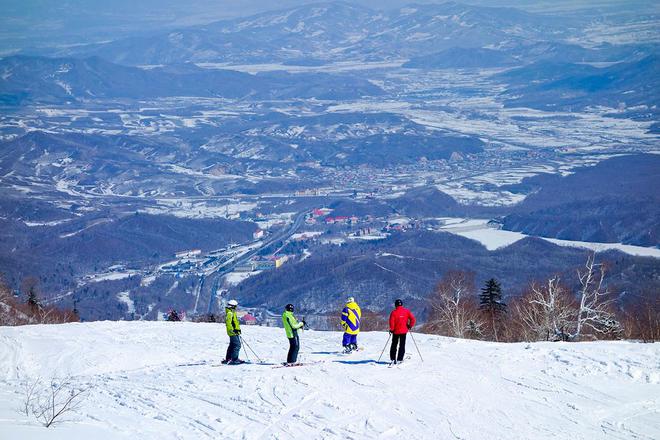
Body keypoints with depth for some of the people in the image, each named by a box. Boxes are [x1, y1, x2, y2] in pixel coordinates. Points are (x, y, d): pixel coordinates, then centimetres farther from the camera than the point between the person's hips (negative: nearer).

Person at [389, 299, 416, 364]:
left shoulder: (394, 312, -8)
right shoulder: (406, 311, -2)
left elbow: (391, 322, -14)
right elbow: (412, 318, -6)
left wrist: (391, 329, -2)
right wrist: (410, 326, 7)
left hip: (396, 331, -1)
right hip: (404, 331, 1)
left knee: (394, 345, 13)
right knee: (402, 345, 6)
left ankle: (393, 359, 10)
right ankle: (399, 359, 0)